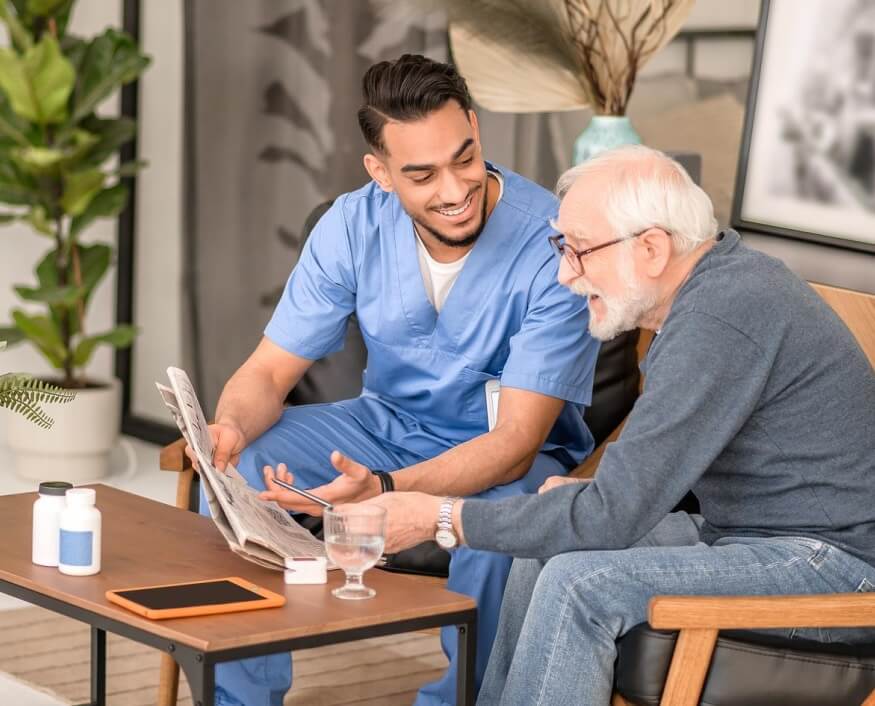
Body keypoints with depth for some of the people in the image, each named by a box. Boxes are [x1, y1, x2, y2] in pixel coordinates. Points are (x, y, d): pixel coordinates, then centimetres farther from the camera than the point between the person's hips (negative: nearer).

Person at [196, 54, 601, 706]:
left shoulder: (553, 246, -26)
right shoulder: (353, 226, -12)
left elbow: (514, 445, -28)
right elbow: (271, 371, -6)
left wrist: (385, 491, -44)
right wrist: (231, 426, -31)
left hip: (513, 453, -4)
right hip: (386, 424, 5)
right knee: (237, 468, -17)